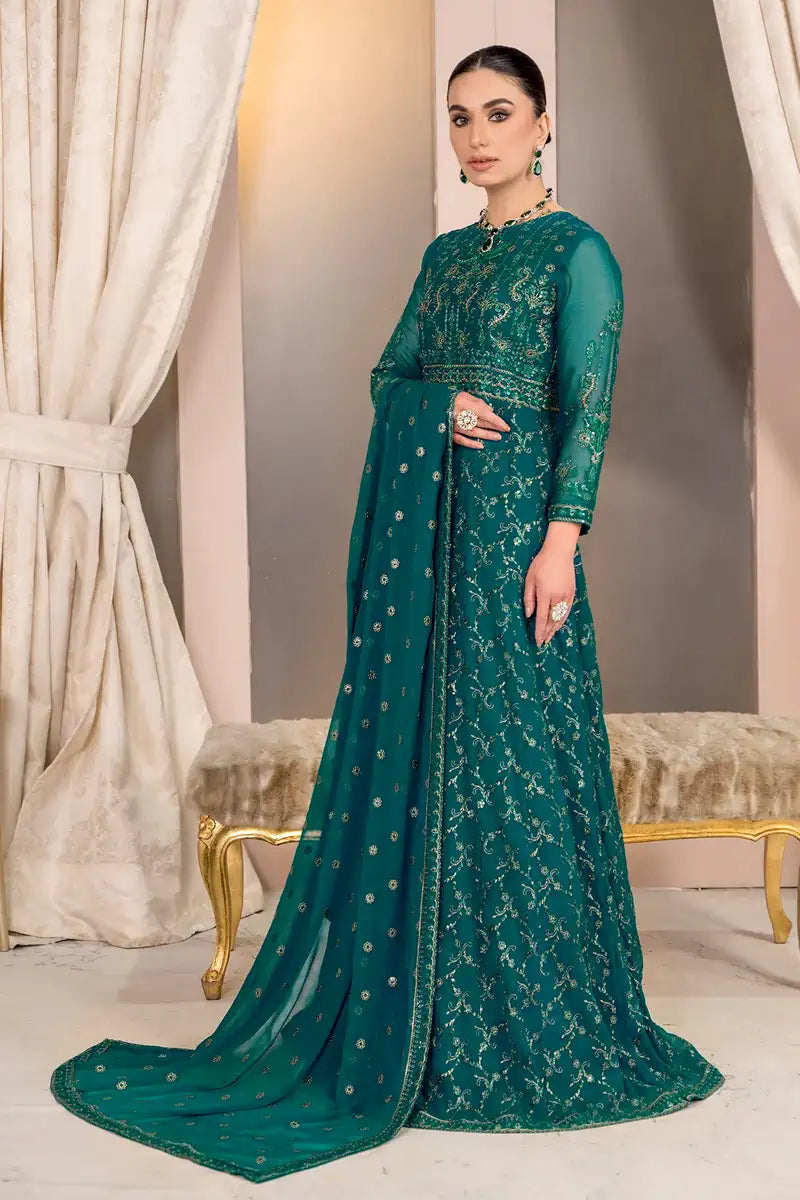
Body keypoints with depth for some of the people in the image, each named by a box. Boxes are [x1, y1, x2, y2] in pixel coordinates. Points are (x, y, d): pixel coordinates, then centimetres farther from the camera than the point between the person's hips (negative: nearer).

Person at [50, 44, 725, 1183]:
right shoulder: (446, 253, 19)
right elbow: (389, 374, 16)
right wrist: (441, 404, -6)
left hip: (515, 518, -7)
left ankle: (542, 1024, 9)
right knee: (416, 747, 7)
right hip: (423, 525, 7)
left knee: (510, 752, -4)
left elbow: (589, 402, -10)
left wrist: (561, 536, -19)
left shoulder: (575, 249, -2)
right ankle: (430, 1013, 18)